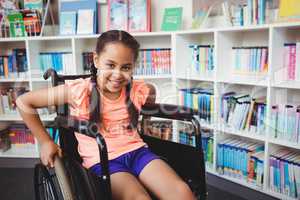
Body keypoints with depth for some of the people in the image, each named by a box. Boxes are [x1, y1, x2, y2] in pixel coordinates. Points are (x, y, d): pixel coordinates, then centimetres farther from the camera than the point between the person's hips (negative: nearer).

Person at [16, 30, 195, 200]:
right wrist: (45, 142, -2)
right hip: (102, 161, -3)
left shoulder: (139, 91, -3)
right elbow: (23, 102, -5)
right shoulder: (78, 91, -14)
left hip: (137, 151, 3)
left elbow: (152, 93, 24)